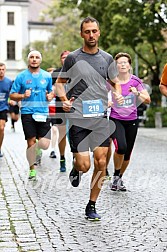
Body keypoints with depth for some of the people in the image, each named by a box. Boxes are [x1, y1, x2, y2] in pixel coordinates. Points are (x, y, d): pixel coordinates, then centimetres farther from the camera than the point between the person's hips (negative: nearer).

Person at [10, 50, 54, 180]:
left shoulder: (47, 76, 8)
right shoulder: (21, 76, 2)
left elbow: (52, 91, 22)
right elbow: (12, 95, 5)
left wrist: (51, 96, -1)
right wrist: (23, 96, -14)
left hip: (43, 113, 1)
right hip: (27, 113, -1)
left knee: (44, 145, -8)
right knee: (31, 143, -2)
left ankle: (37, 146, 29)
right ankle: (32, 169, 17)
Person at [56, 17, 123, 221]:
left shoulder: (107, 58, 10)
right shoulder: (73, 58, 1)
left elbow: (115, 83, 22)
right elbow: (60, 82, 8)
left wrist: (118, 95, 0)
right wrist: (64, 100, -10)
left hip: (100, 117, 3)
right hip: (77, 117, -3)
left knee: (100, 162, -2)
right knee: (84, 165, -8)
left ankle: (92, 206, 14)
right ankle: (75, 168, 31)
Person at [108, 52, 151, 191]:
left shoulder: (135, 81, -3)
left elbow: (148, 100, -3)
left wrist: (137, 93, -20)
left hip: (132, 121, 2)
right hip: (115, 119, -2)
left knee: (127, 154, 7)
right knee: (121, 147, -26)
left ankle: (119, 178, 33)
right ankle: (116, 176, 0)